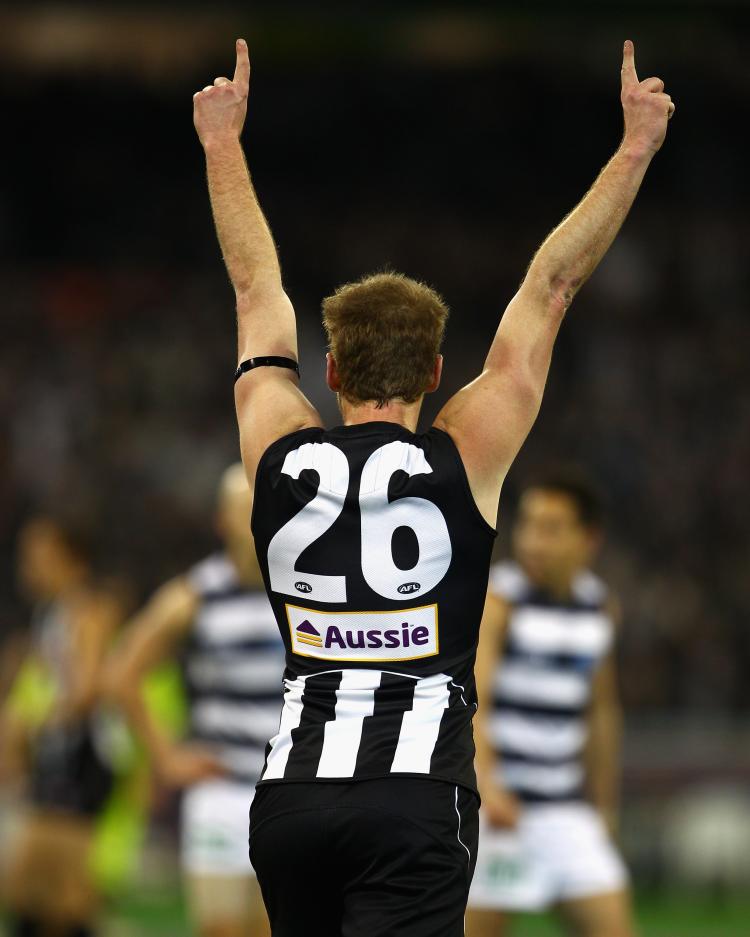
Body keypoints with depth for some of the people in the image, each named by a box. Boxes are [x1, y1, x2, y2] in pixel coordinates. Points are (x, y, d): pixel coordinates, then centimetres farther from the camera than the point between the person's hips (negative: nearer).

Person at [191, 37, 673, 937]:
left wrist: (222, 143, 31)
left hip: (291, 790, 4)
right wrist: (636, 148, 8)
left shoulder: (280, 453, 7)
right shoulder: (462, 458, -1)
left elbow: (256, 286, 19)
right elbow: (550, 288, 4)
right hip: (414, 797, -4)